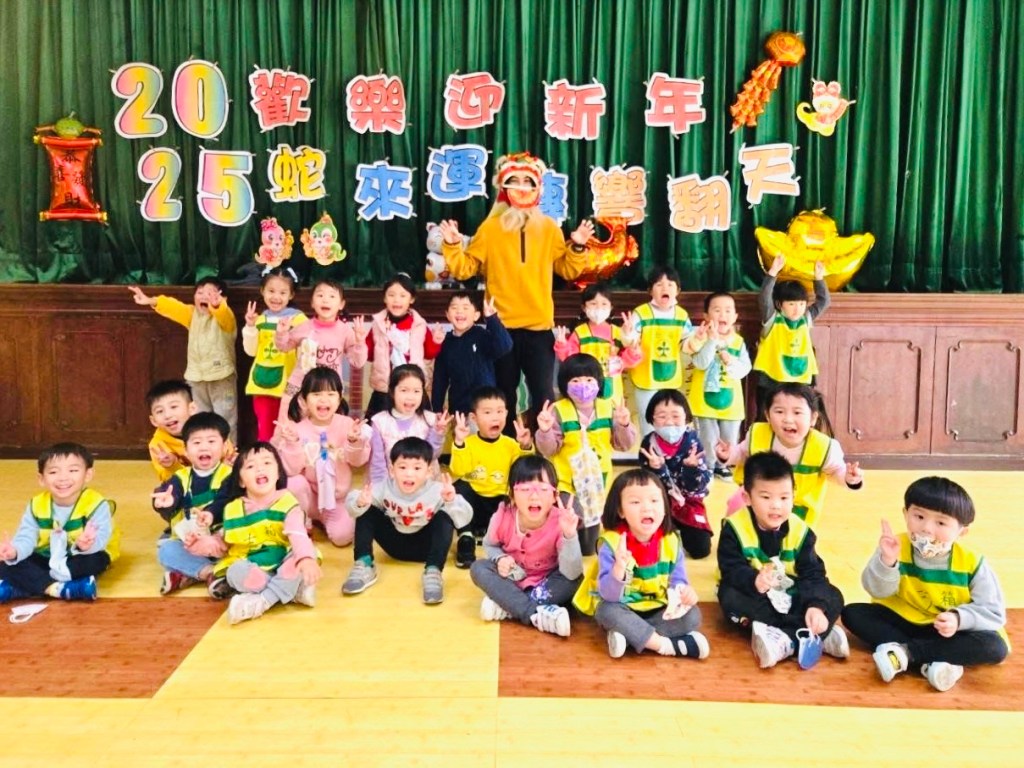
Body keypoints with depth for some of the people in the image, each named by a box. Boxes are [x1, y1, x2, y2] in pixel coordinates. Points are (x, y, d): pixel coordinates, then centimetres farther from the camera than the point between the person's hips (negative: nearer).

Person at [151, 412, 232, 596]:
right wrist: (165, 502, -42)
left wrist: (212, 514, -43)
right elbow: (167, 492, -16)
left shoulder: (228, 475, -4)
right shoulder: (181, 477, 4)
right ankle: (209, 572, -28)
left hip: (217, 537, -3)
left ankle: (185, 576, -28)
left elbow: (225, 502, -20)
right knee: (165, 550, -23)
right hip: (184, 537, 3)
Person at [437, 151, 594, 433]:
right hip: (502, 327, 0)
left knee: (544, 398, -1)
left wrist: (577, 247, -6)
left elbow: (568, 270, 9)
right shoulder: (490, 227, 3)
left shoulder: (549, 227, 7)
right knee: (504, 398, 9)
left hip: (539, 327, 1)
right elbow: (465, 268, 2)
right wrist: (452, 245, -14)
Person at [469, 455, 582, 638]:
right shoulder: (503, 517, -22)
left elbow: (571, 574, -35)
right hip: (513, 578, 2)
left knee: (575, 579, -29)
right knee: (479, 568, -23)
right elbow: (490, 545, 1)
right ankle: (536, 613, -34)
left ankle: (507, 606, -29)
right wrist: (500, 558, -22)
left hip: (546, 583, -1)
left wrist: (569, 535, -49)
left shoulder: (560, 522, -28)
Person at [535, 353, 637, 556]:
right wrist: (545, 431, -30)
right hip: (567, 481, -4)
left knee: (594, 518, 14)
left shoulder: (608, 408, -2)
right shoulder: (558, 411, -11)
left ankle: (588, 553, 35)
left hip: (598, 480, 4)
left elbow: (623, 444, -1)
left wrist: (624, 425, -19)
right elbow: (549, 449, -12)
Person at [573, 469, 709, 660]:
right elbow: (608, 595, -26)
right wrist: (619, 568, -46)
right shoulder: (611, 542, -20)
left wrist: (684, 591, -29)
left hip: (658, 610, 4)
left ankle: (631, 635, -23)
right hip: (624, 610, -3)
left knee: (692, 615, -17)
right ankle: (667, 645, -27)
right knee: (607, 611, -33)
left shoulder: (671, 541, -8)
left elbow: (676, 580, -5)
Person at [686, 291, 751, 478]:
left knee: (729, 439, 15)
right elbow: (700, 363, -24)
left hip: (731, 400, 4)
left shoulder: (739, 341, 1)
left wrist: (732, 362, -23)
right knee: (707, 440, 3)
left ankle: (721, 464, 36)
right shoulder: (702, 338, -9)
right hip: (705, 399, -4)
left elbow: (745, 369, -5)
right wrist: (713, 340, -28)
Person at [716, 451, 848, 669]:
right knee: (731, 599, -34)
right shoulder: (734, 527, -17)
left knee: (833, 598, -16)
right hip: (752, 594, -2)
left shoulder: (800, 531, -9)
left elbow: (813, 573, -15)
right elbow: (731, 570, -23)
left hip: (790, 595, 2)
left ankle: (786, 642, -34)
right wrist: (754, 581, -46)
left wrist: (816, 605, -35)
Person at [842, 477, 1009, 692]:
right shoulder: (897, 548, -17)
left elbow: (994, 612, -14)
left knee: (995, 647, -28)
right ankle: (930, 663, -29)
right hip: (903, 621, 1)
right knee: (852, 613, -18)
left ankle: (905, 652, -25)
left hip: (947, 631, -1)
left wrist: (959, 618, -32)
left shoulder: (971, 563, -16)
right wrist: (887, 561, -44)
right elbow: (878, 591, -25)